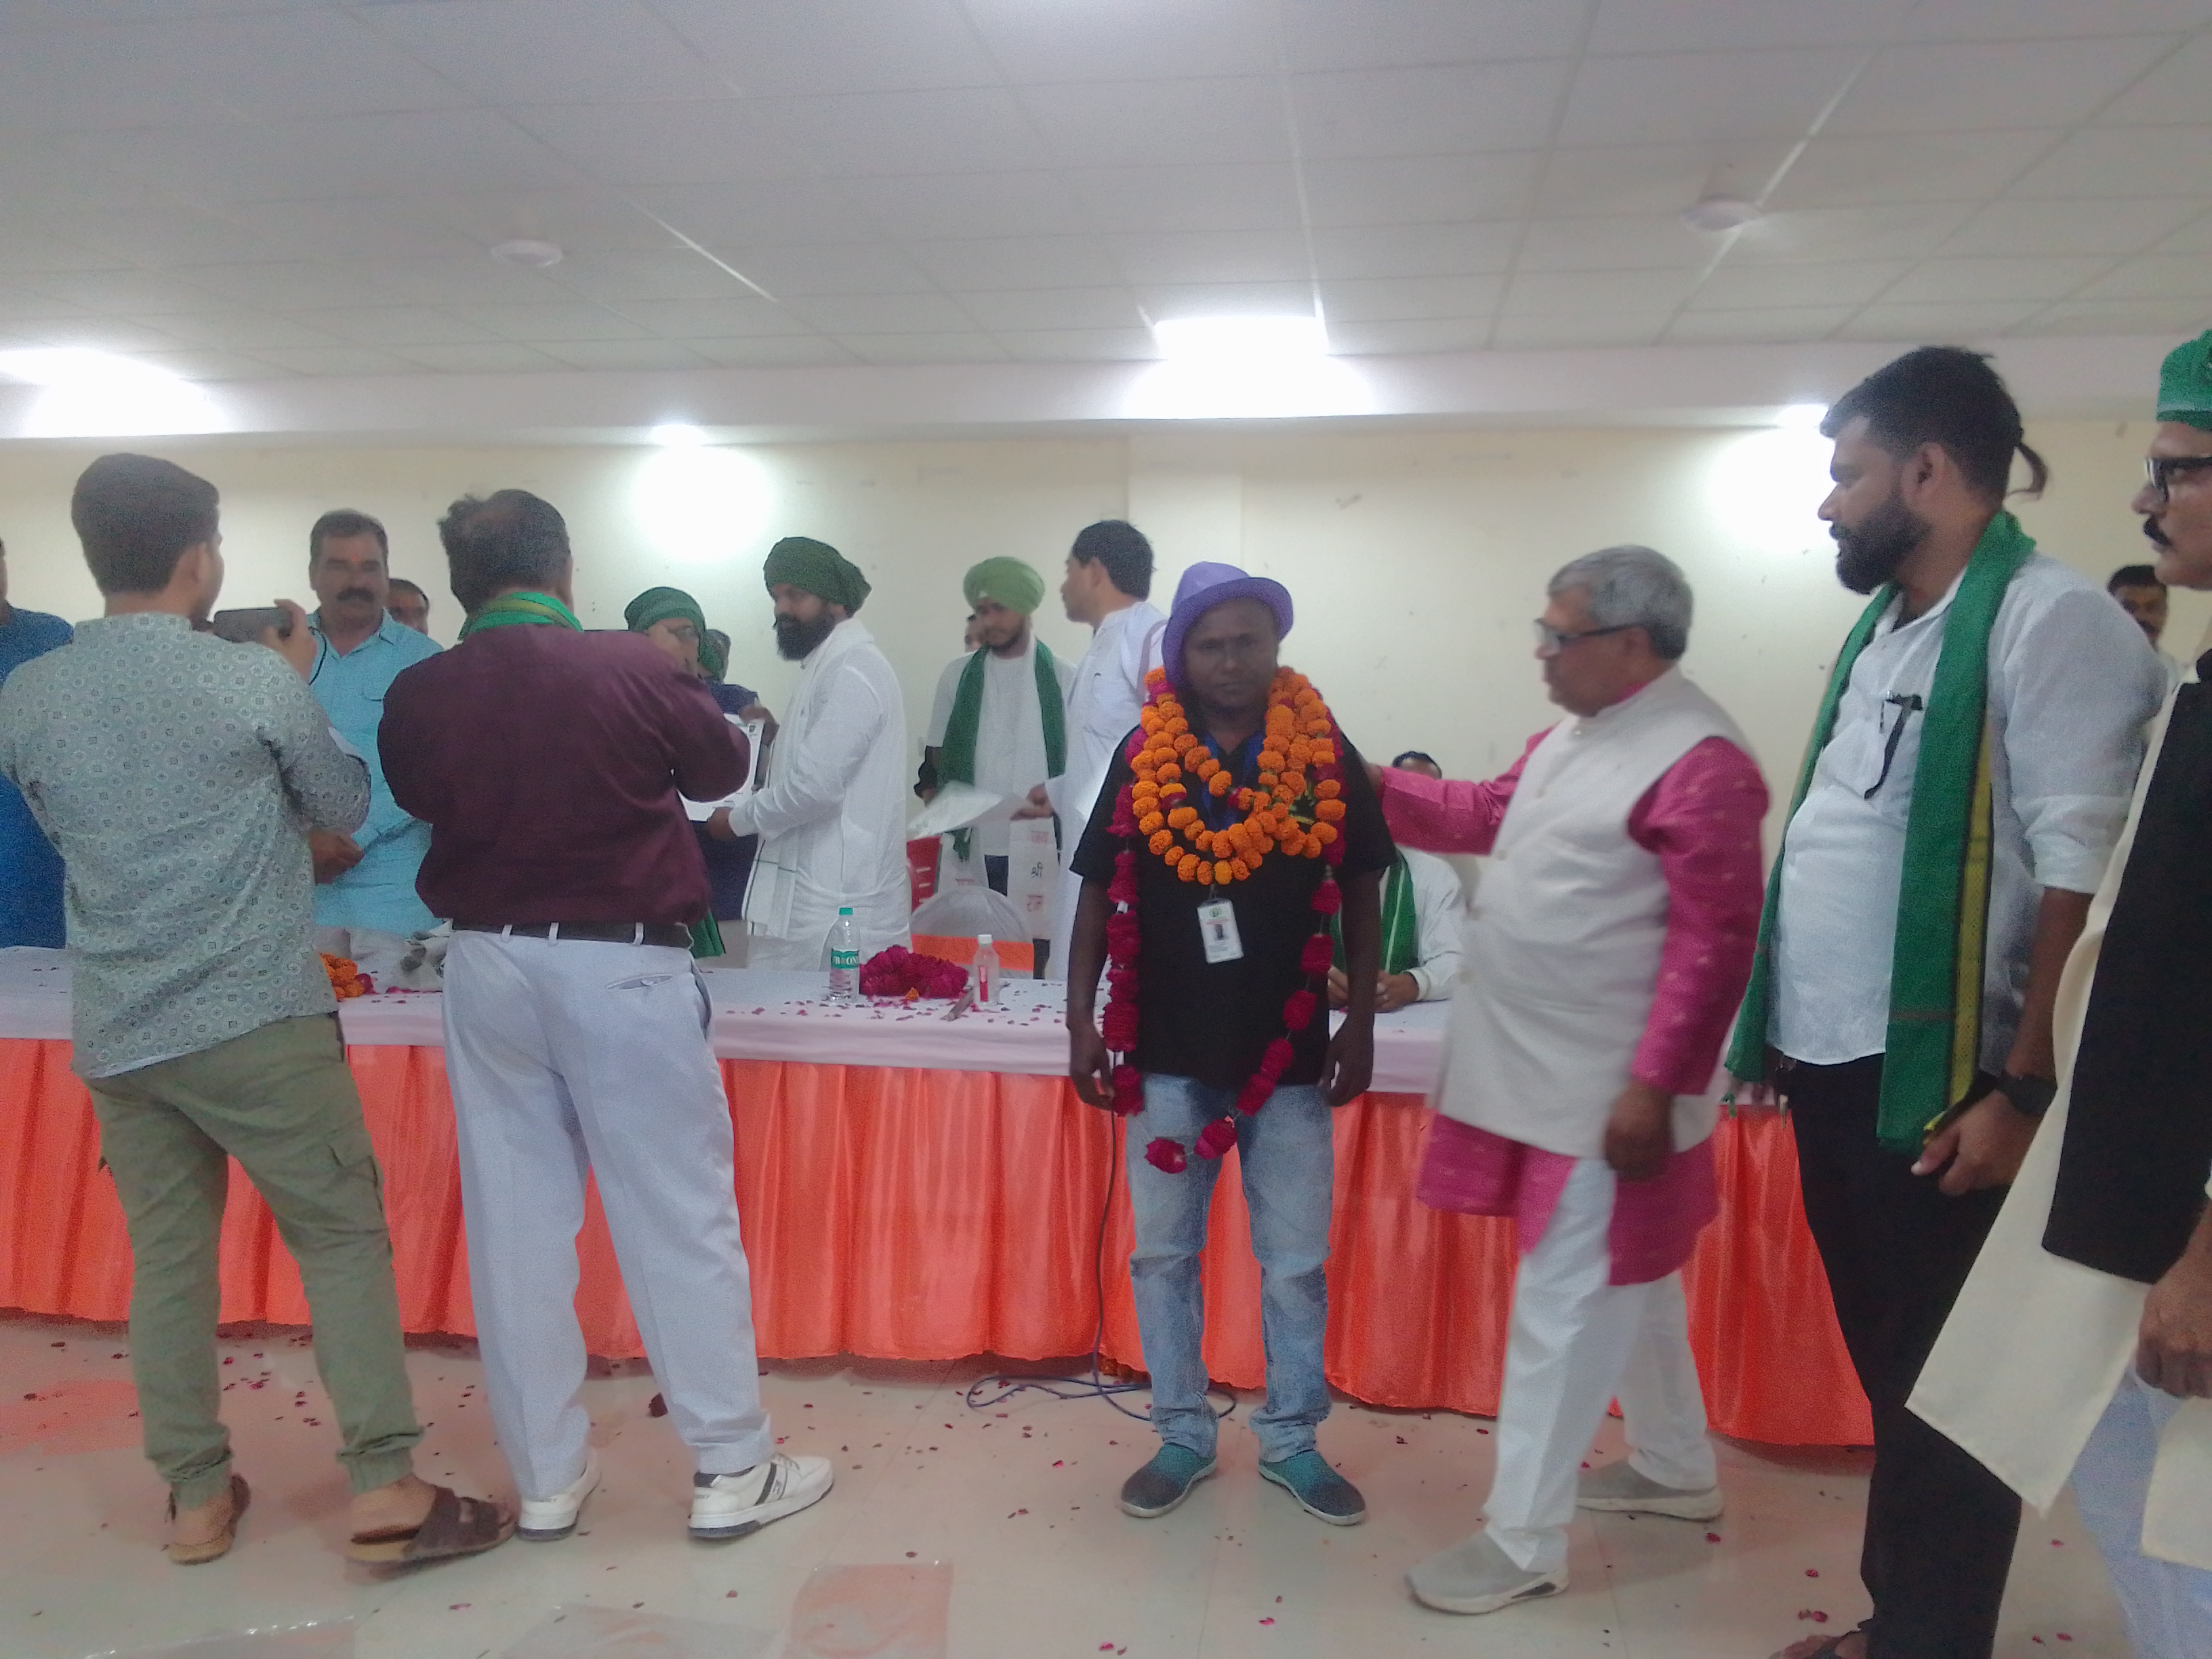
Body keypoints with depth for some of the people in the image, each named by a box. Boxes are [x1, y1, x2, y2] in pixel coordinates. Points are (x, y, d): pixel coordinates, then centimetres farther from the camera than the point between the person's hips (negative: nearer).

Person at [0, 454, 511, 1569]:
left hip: (115, 1032, 5)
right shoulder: (256, 680, -11)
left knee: (167, 1259, 13)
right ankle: (383, 1490, 4)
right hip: (256, 1018, -5)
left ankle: (197, 1498, 23)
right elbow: (346, 807, 4)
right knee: (343, 1238, 3)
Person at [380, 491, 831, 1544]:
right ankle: (732, 1472, 14)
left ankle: (546, 1479, 23)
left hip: (488, 964, 4)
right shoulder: (631, 670, -13)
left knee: (517, 1223, 12)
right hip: (622, 966, -4)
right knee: (680, 1217, 5)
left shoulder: (418, 695, -3)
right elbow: (723, 769, 4)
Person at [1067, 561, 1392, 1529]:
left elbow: (1359, 893, 3)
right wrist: (1081, 1020, -1)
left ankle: (1292, 1441, 29)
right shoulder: (1141, 757, -2)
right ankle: (1182, 1437, 30)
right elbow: (1100, 893, 3)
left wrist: (1360, 1024, 1)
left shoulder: (1326, 756, -3)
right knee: (1162, 1255, 12)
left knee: (1296, 1264, 9)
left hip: (1287, 1053, -1)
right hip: (1167, 1054, 1)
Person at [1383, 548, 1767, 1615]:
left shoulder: (1699, 761, -20)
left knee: (1564, 1308, 0)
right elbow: (1488, 817, 23)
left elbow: (1713, 943, -23)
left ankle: (1522, 1541, 13)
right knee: (1628, 1283, 22)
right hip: (1544, 1074, 9)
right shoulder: (1570, 737, 9)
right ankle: (1675, 1471, 41)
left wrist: (1653, 1089, -23)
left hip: (1608, 1092, -9)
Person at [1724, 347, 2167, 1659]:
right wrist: (1783, 1032, 14)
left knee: (1942, 1385, 7)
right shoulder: (1883, 626, 13)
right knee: (1884, 1364, 19)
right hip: (1837, 1065, 8)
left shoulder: (2051, 620, -13)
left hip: (1936, 1081, -8)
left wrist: (2026, 1089, -21)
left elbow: (2085, 875, -19)